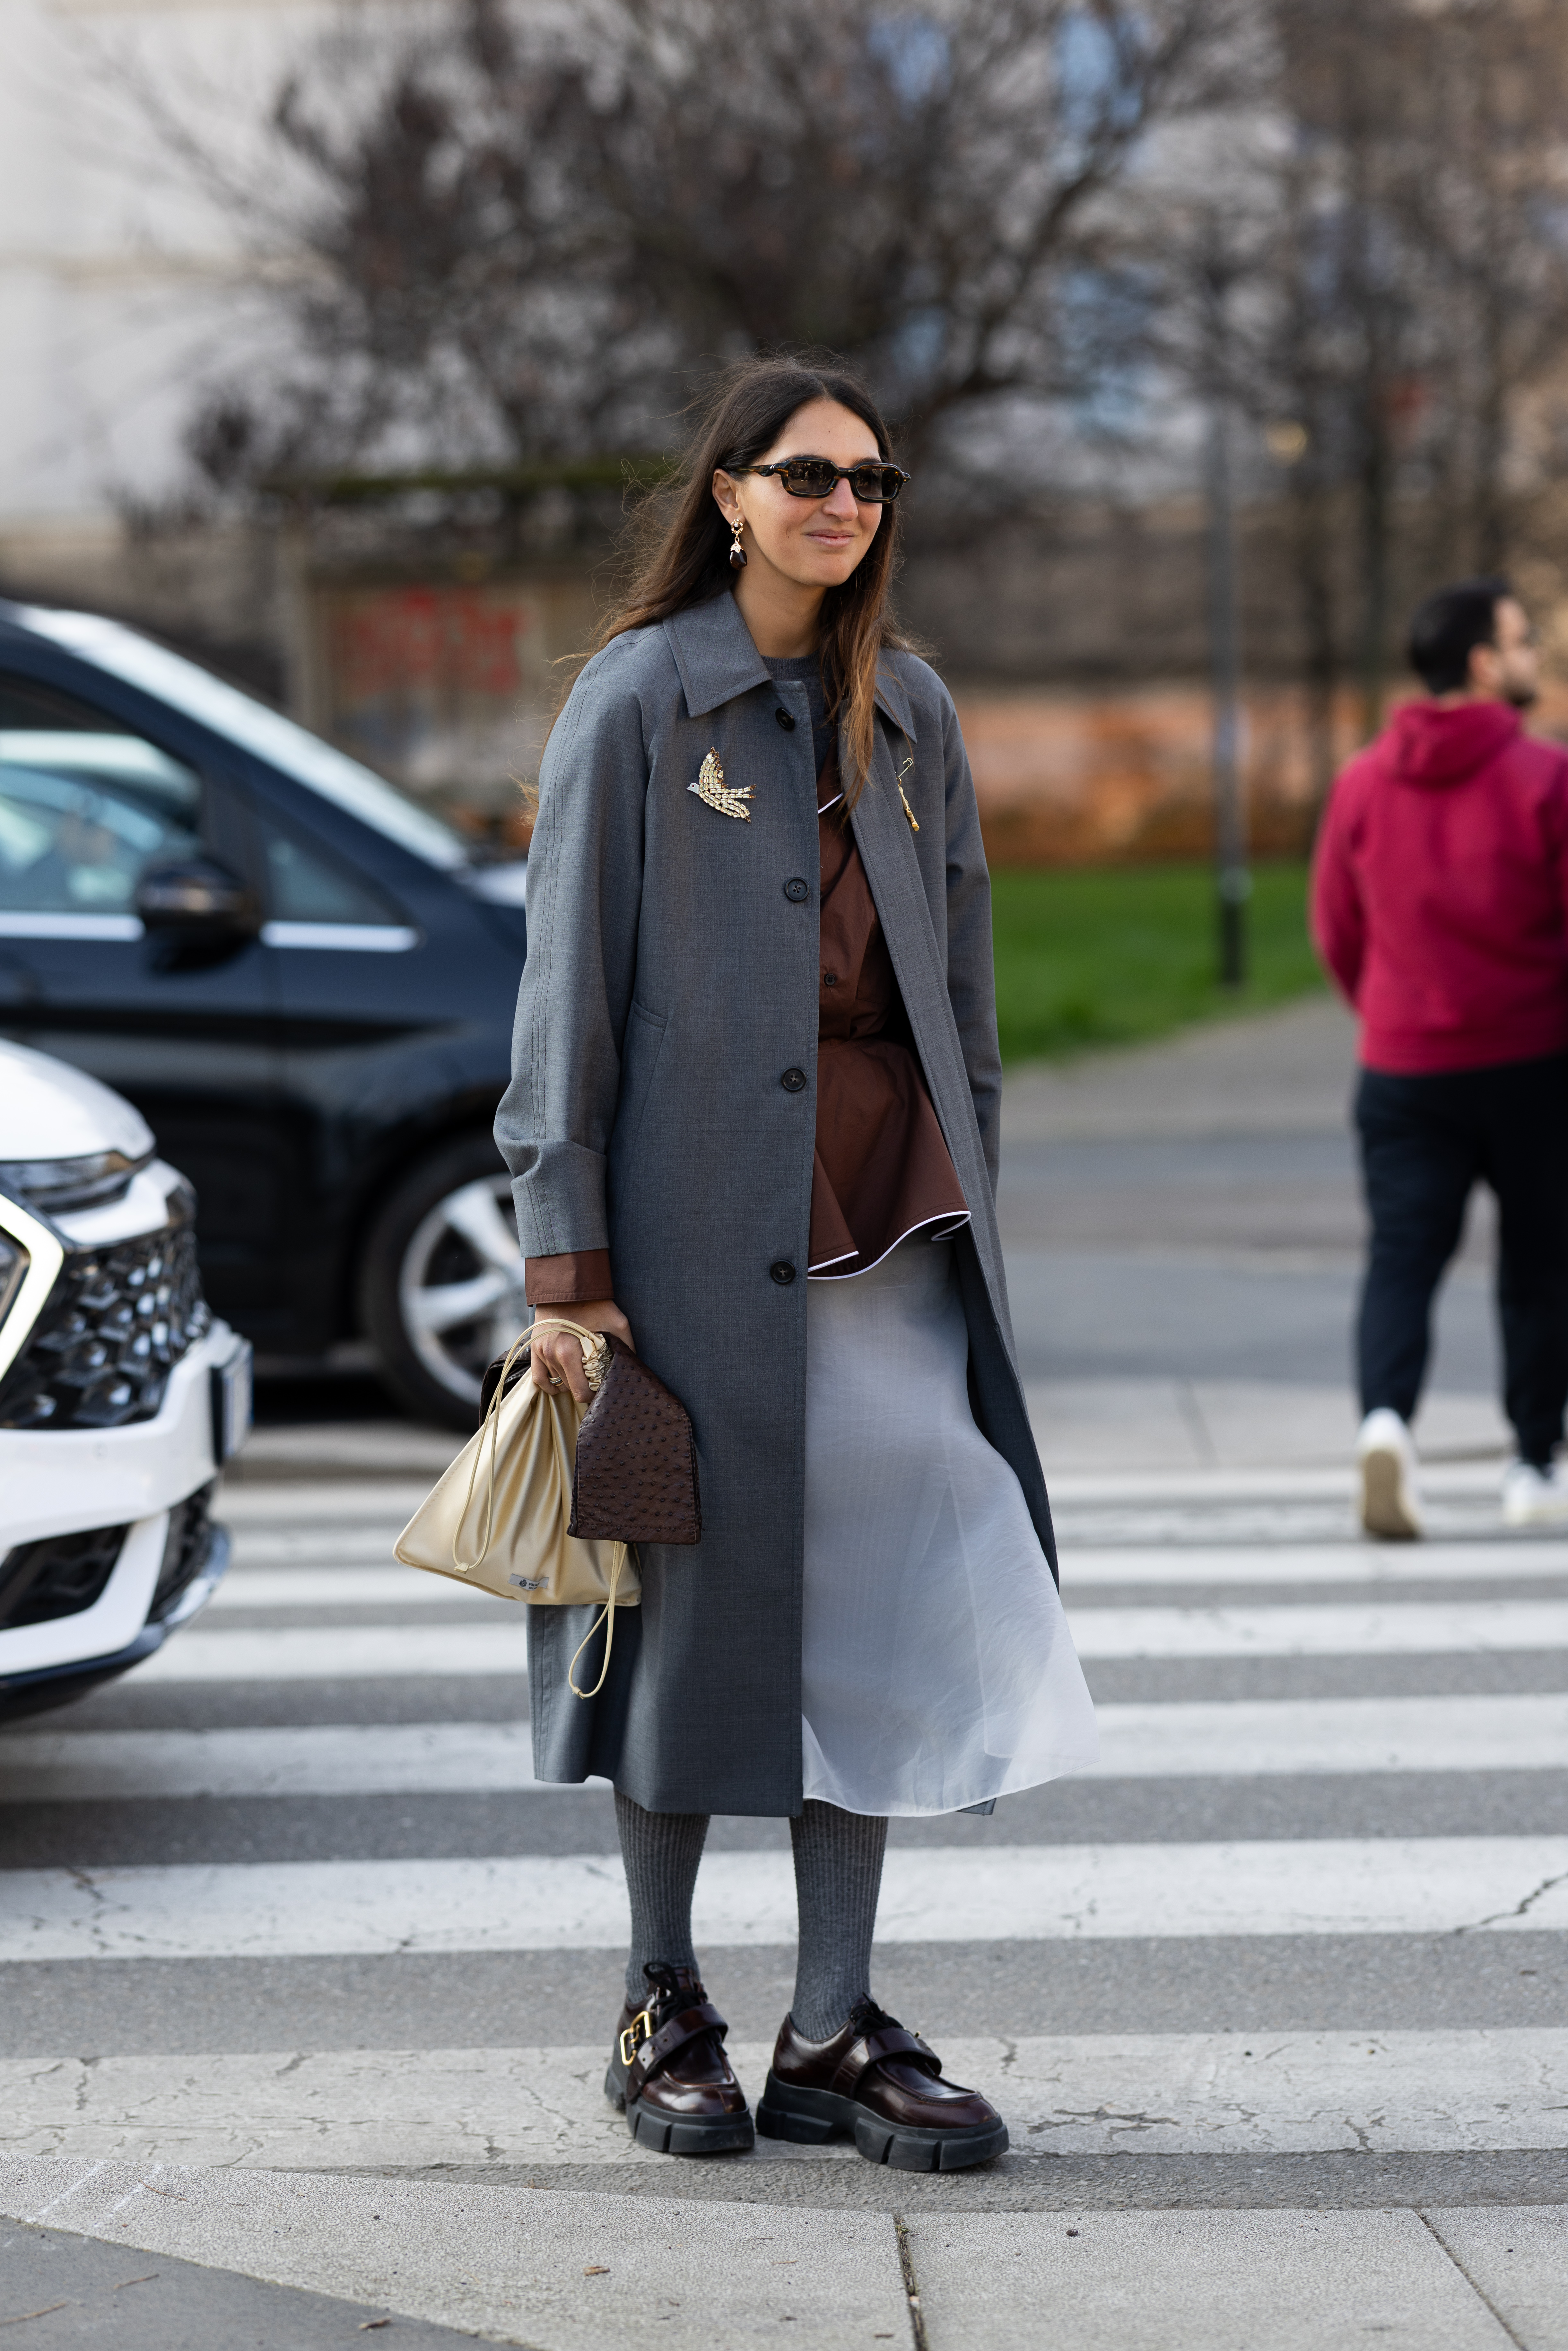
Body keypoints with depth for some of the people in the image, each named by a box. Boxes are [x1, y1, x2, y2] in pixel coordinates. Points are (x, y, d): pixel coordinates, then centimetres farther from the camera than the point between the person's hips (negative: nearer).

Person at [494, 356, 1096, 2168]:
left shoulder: (909, 713, 13)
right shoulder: (638, 701, -2)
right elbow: (570, 982, -5)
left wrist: (963, 1194, 11)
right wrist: (567, 1257, -10)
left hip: (888, 1211, 4)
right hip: (700, 1208, -4)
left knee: (885, 1606, 0)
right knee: (702, 1597, 3)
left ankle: (833, 2032, 8)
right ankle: (662, 2004, 18)